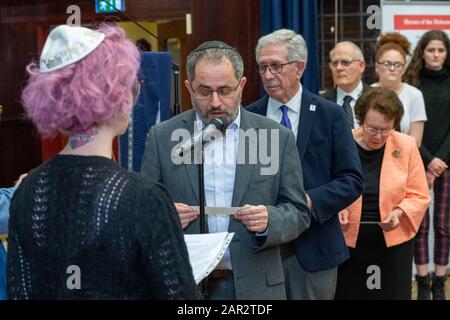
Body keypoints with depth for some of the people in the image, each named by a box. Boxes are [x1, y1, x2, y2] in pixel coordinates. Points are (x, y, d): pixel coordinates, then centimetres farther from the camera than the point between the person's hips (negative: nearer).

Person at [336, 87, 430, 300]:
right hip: (347, 244, 0)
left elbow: (419, 196, 2)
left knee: (392, 294, 5)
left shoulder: (406, 146, -3)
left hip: (393, 245, 1)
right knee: (347, 294, 6)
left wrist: (400, 212, -16)